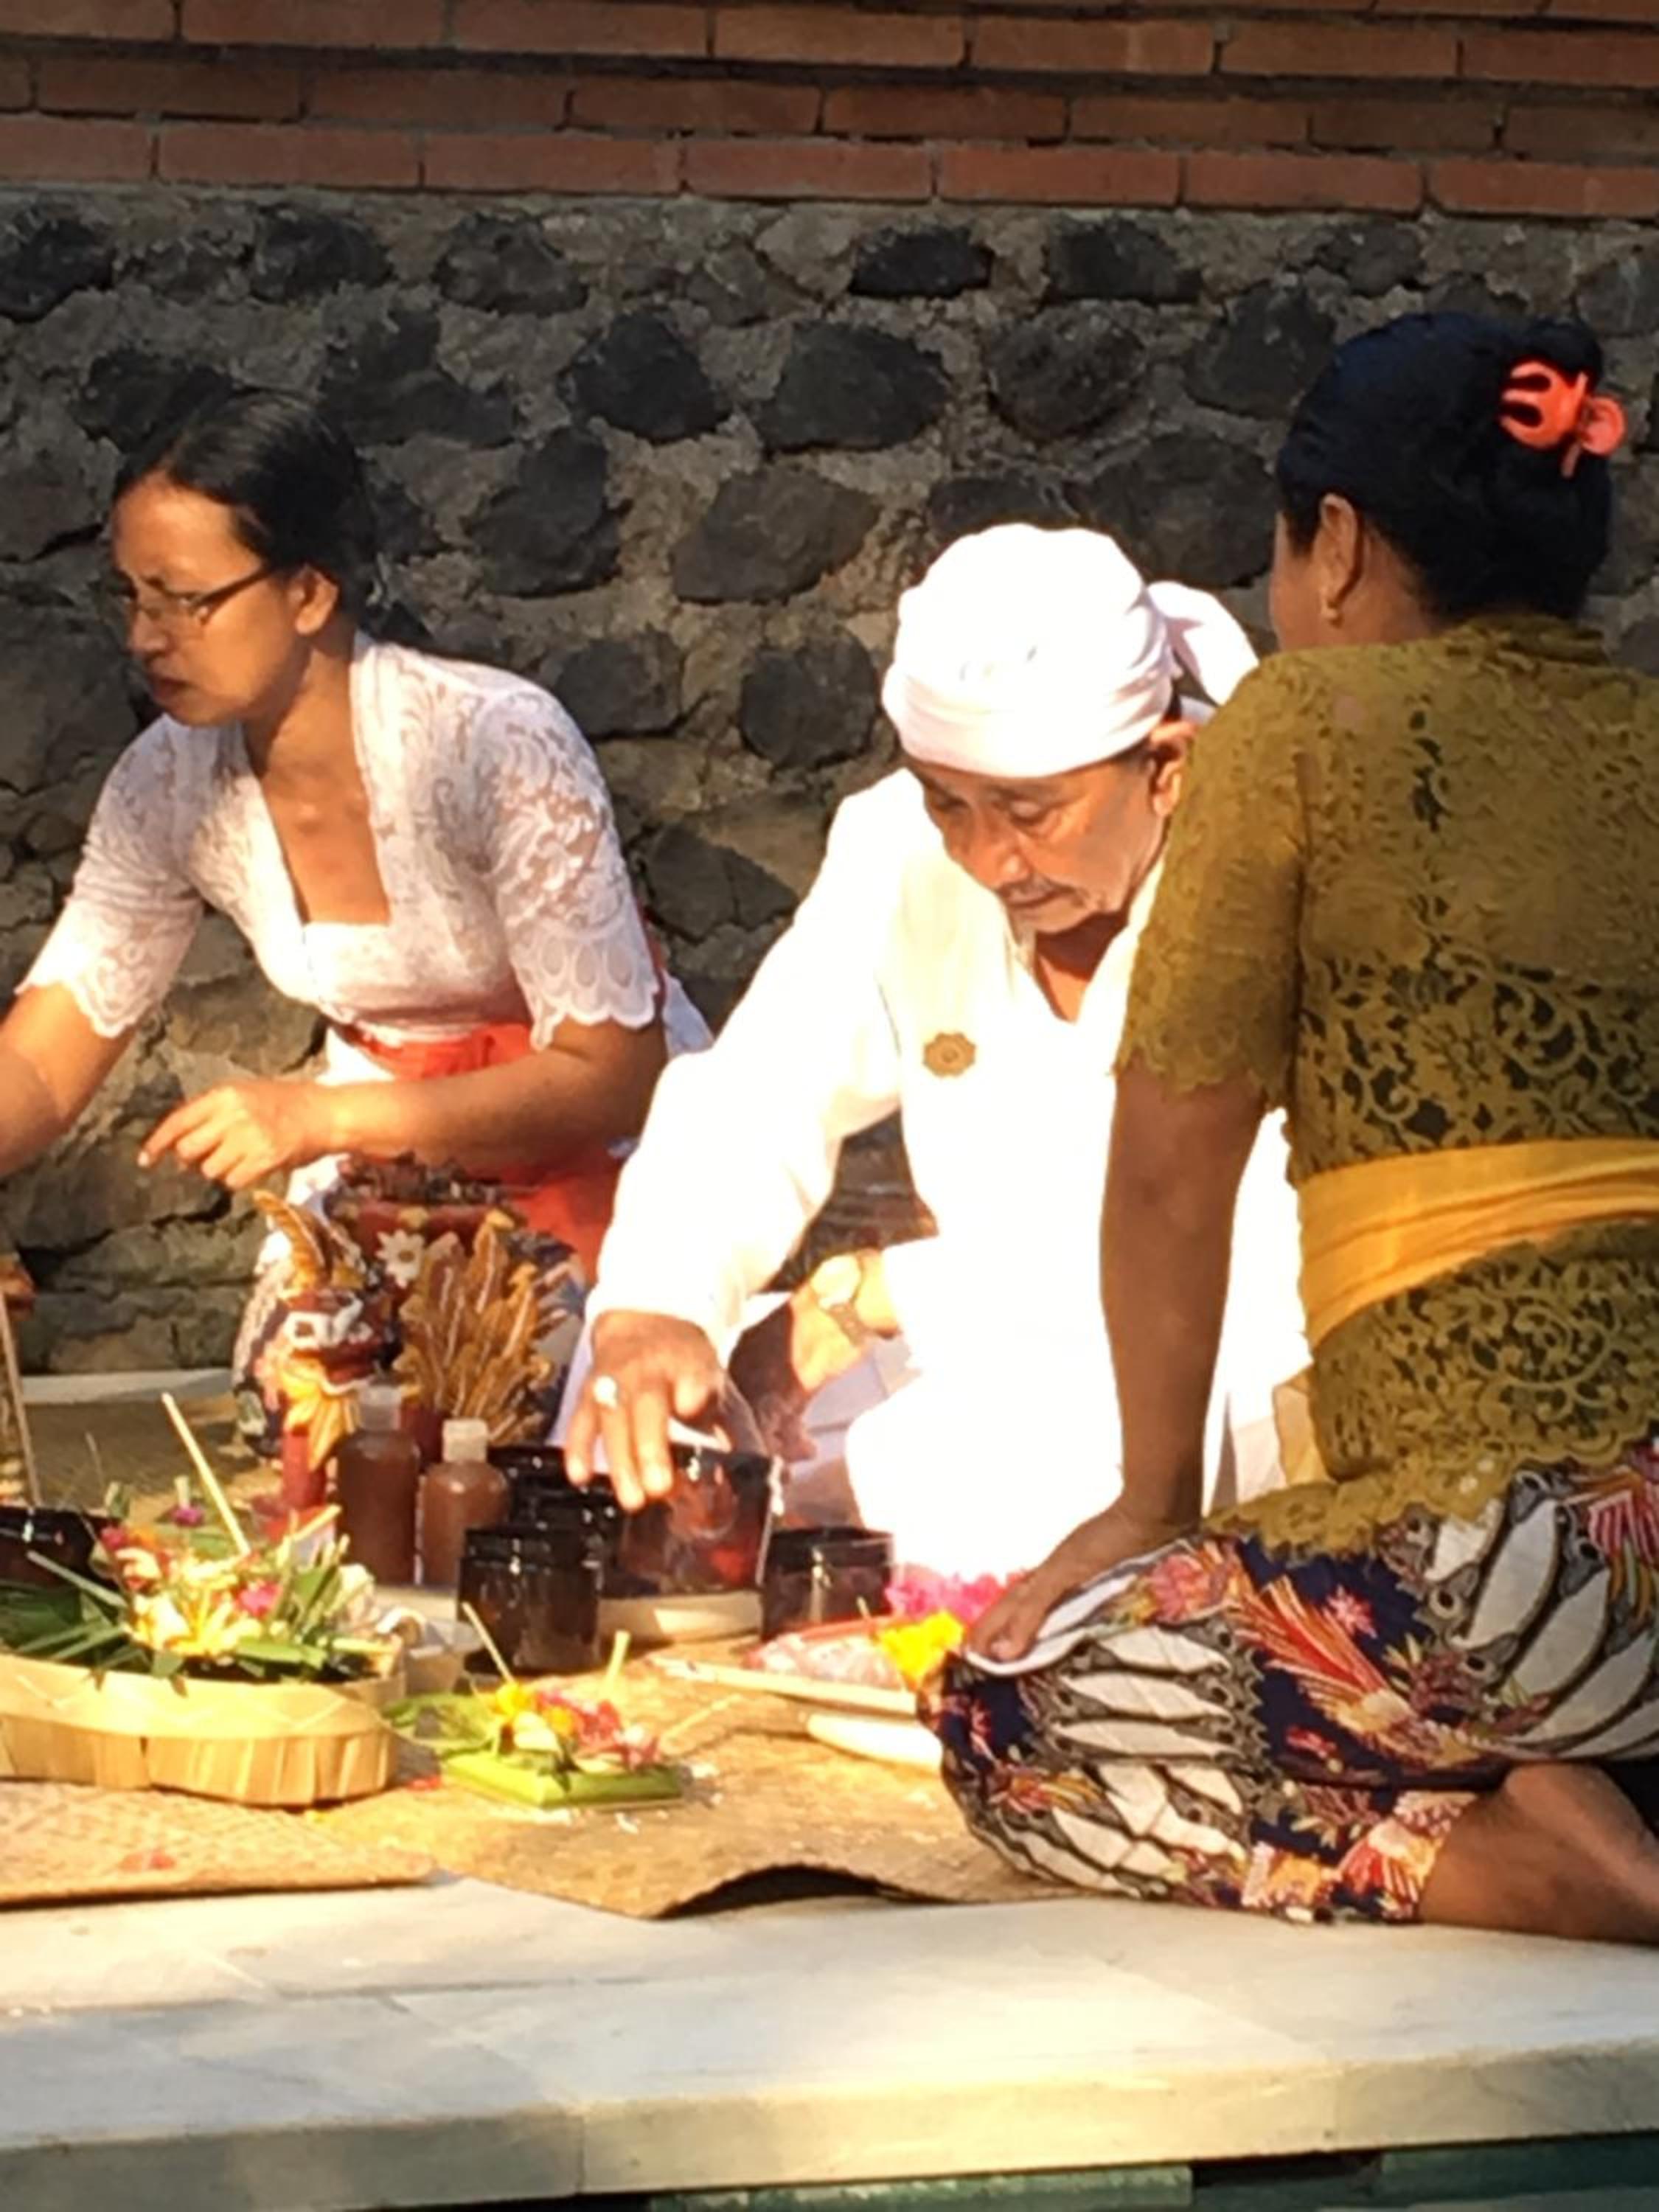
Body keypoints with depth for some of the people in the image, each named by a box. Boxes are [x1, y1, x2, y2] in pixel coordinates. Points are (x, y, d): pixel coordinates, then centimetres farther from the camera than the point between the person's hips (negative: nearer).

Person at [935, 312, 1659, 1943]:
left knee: (1009, 1722, 7)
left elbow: (1169, 1164, 0)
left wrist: (1152, 1500, 13)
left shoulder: (1309, 725, -2)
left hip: (1527, 1537, -7)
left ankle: (1512, 1858, -10)